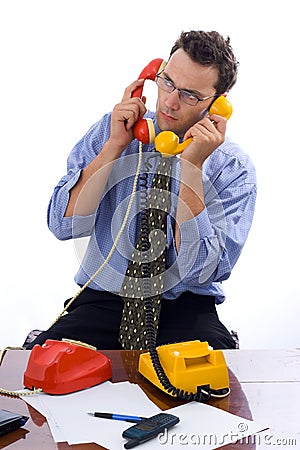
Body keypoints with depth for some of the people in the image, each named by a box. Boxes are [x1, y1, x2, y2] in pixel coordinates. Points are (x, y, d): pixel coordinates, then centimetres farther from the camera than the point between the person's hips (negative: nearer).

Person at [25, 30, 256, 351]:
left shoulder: (233, 168, -6)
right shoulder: (112, 128, 1)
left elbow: (199, 271, -18)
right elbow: (64, 225, -7)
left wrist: (192, 165, -20)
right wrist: (115, 145, -14)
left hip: (184, 306, -1)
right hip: (104, 297, 1)